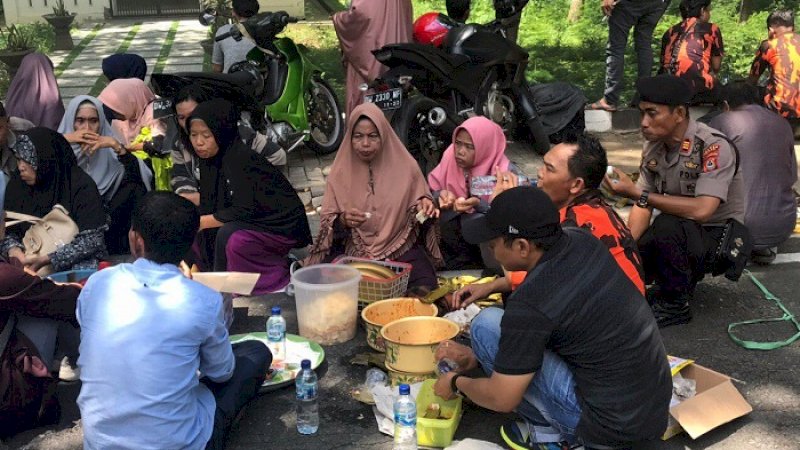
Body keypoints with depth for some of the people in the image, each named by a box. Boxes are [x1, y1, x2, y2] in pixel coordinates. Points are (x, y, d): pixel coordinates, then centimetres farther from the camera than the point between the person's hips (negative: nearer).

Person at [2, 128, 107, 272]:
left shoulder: (81, 185, -12)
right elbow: (9, 230, 10)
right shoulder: (16, 185, 3)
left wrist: (46, 259, -24)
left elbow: (92, 239, -16)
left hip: (75, 261, -4)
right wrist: (12, 248, -14)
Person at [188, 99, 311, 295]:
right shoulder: (210, 160, 1)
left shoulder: (241, 159, -24)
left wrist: (199, 222, -27)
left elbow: (245, 210, -28)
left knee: (228, 235, -30)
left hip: (283, 226, -9)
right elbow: (209, 201, 5)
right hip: (255, 222, 9)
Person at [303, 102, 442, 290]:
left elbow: (418, 211, 8)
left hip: (401, 248, -1)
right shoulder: (341, 171, -1)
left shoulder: (406, 167, -4)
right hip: (351, 248, 1)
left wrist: (424, 206, -16)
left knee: (424, 288, -26)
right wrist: (342, 221, -24)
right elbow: (328, 222, -1)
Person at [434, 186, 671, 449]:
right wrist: (476, 355, 19)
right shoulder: (581, 240, -3)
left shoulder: (531, 305, -25)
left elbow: (502, 399, -15)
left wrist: (457, 383, 7)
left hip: (612, 427, -8)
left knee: (486, 324, -7)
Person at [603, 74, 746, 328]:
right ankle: (681, 281, 13)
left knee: (667, 225, -35)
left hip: (718, 234, -6)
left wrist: (637, 194, -33)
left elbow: (702, 210, -35)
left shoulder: (714, 147, -25)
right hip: (679, 233, 7)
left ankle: (676, 304, -13)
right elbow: (643, 208, -2)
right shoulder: (653, 147, -3)